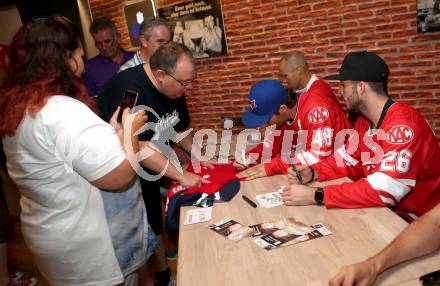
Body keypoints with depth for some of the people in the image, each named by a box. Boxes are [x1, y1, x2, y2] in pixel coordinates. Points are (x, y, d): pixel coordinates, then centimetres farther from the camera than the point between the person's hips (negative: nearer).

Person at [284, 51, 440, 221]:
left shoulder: (404, 125, -27)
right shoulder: (364, 120, 1)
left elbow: (383, 191, -34)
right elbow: (348, 159, 9)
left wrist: (316, 195, -33)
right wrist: (312, 173, -10)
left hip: (415, 221, -7)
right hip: (383, 209, 7)